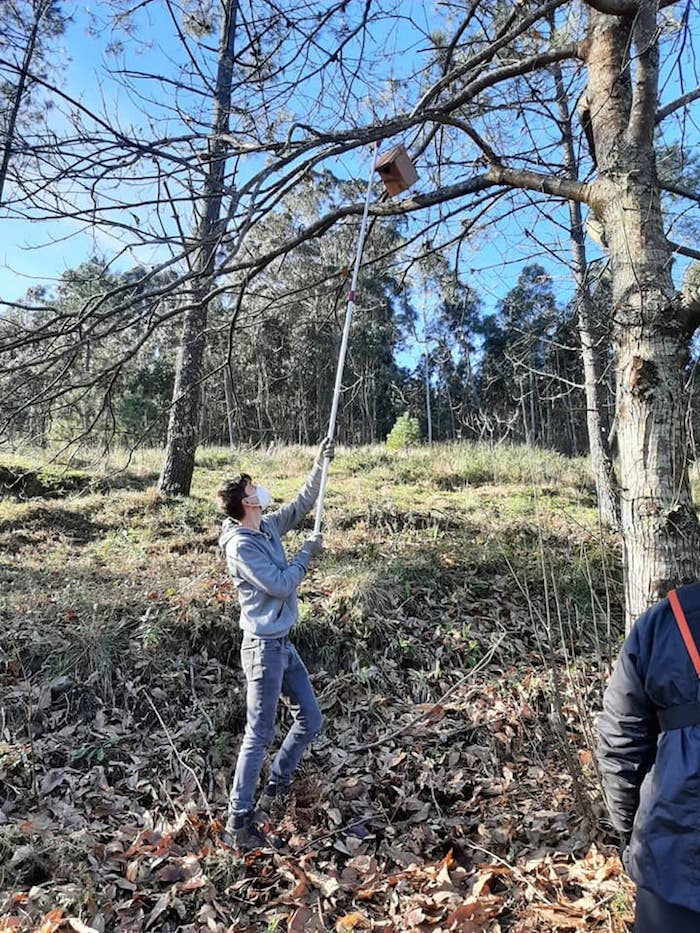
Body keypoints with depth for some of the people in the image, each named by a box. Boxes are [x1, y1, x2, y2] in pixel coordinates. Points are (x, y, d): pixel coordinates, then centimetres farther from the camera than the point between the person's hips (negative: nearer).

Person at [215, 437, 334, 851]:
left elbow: (302, 503, 15)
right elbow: (280, 585, -22)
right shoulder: (241, 545, -20)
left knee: (310, 719, 16)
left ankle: (277, 787, 36)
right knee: (260, 735, 1)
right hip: (264, 647, -9)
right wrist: (307, 553, -10)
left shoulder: (268, 527, 5)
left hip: (283, 643, 9)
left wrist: (321, 464, 8)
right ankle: (239, 821, 16)